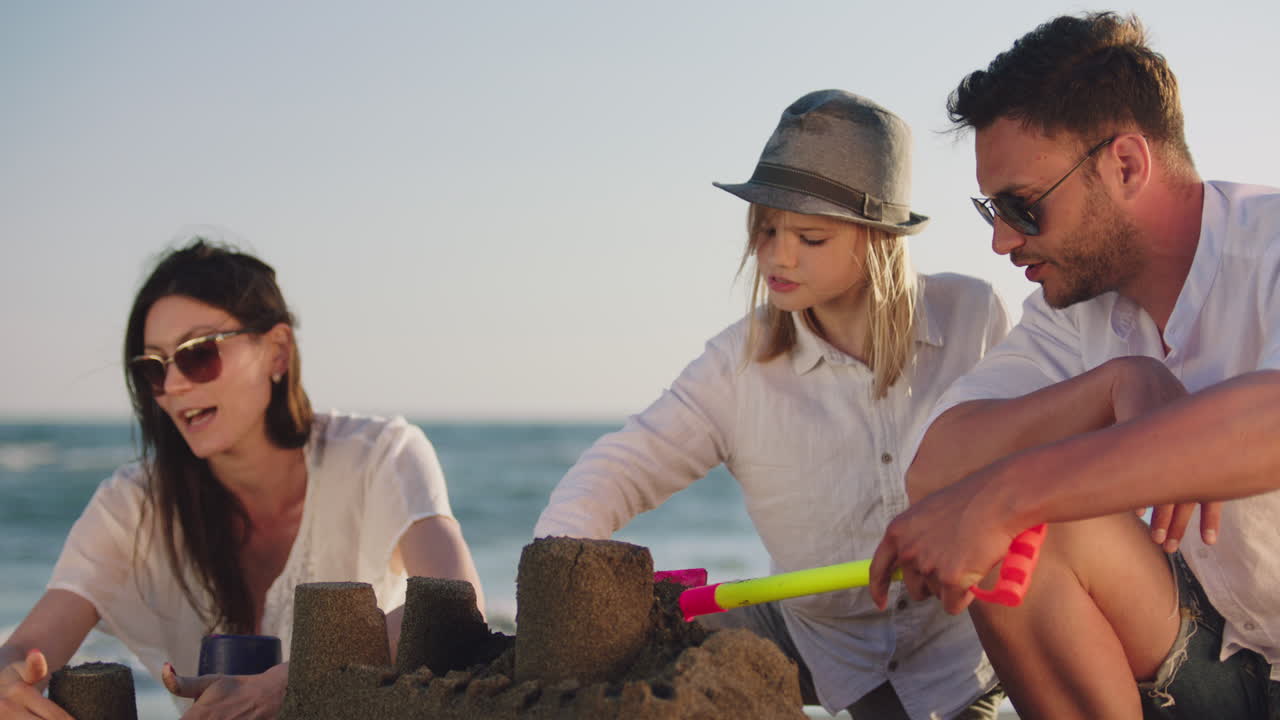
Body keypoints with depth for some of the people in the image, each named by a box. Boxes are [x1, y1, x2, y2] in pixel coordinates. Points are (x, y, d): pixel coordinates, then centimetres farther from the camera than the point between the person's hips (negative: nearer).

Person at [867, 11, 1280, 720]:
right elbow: (933, 464, -8)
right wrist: (1121, 383, -23)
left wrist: (1002, 494, -37)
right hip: (1214, 659, 6)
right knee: (1017, 534, -15)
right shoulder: (1072, 310, 5)